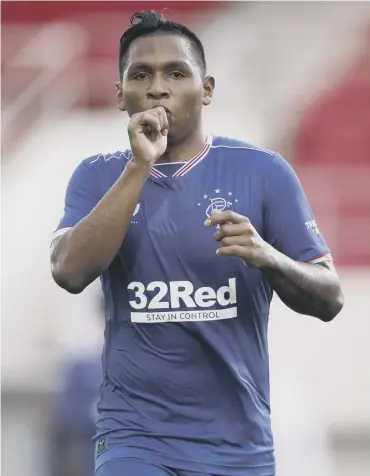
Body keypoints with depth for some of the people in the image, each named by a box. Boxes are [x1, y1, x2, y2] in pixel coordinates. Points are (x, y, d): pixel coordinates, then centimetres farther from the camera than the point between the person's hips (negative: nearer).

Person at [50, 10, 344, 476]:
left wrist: (269, 258, -21)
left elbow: (329, 298, 0)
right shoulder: (98, 177, 4)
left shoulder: (263, 172, 0)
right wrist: (139, 167, -17)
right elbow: (70, 272, -13)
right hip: (134, 437, -1)